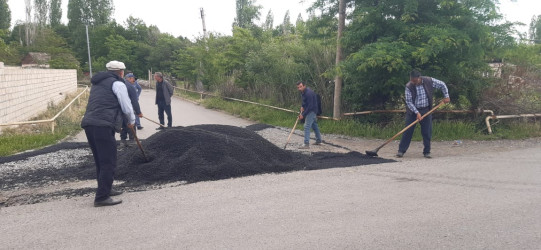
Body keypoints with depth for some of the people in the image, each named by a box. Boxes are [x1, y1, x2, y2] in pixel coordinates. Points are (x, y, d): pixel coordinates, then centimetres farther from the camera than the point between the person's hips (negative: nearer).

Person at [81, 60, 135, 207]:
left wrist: (117, 123, 34)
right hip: (103, 125, -9)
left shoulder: (98, 83, 27)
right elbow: (127, 107, -2)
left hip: (88, 123, 9)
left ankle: (106, 189, 29)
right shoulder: (118, 84, 1)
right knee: (108, 162, -6)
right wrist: (131, 121, 18)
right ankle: (102, 197, -8)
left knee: (100, 161, 18)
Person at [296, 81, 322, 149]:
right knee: (314, 125, 19)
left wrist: (303, 115, -25)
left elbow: (310, 106, -27)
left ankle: (306, 144, -19)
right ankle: (318, 141, 31)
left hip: (312, 110, -10)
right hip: (309, 110, 10)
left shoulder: (308, 93, -26)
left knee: (307, 126, -16)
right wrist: (302, 106, 7)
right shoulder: (303, 92, 4)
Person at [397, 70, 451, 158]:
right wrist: (417, 112, -20)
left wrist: (446, 96, 0)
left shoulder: (429, 81, -11)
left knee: (427, 132, 2)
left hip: (426, 110, 1)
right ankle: (401, 151, 4)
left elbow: (442, 85, 5)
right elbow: (408, 101, -14)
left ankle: (427, 152, 13)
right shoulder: (409, 86, -15)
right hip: (412, 110, -1)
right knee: (408, 131, -2)